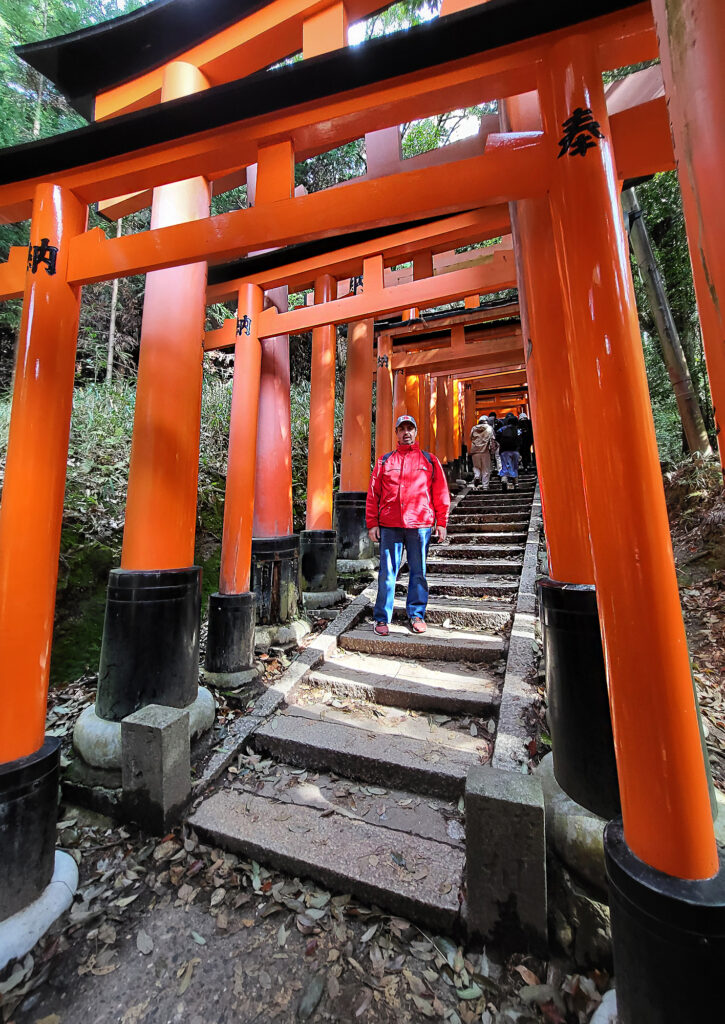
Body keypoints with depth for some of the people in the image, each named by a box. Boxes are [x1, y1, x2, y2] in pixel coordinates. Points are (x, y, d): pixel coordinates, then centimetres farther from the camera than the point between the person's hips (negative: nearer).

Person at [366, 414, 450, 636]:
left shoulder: (429, 460, 11)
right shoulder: (384, 461, 12)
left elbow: (441, 493, 9)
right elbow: (373, 493, 9)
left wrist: (441, 522, 3)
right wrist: (372, 523, 2)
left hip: (420, 525, 0)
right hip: (390, 526, 0)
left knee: (418, 572, 8)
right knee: (387, 572, 2)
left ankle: (417, 614, 23)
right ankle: (382, 618, 13)